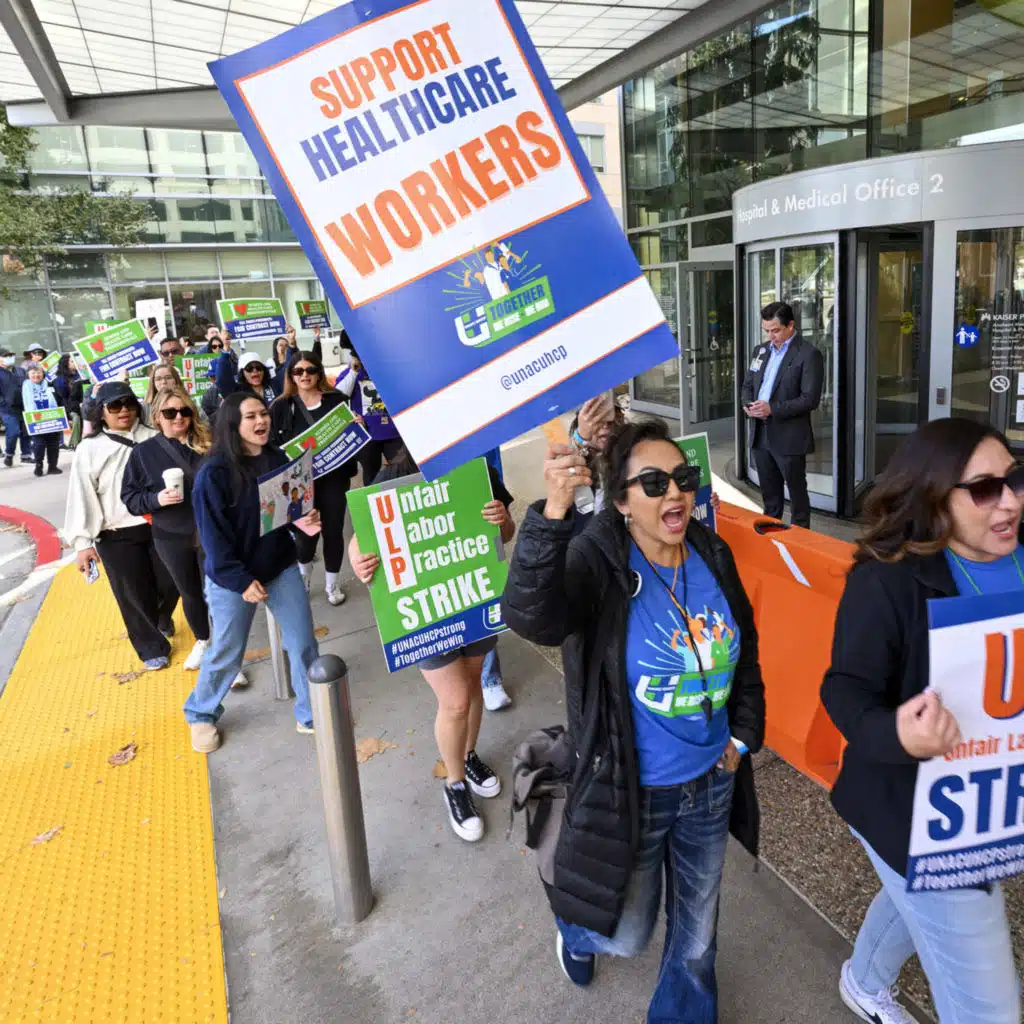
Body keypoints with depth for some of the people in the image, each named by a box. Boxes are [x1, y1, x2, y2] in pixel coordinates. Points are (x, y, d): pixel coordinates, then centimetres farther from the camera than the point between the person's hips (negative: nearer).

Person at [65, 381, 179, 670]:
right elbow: (82, 497, -5)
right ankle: (152, 646, 30)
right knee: (135, 595, 7)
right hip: (116, 537, -1)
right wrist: (83, 542, -11)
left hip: (159, 527, 2)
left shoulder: (152, 438, 2)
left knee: (170, 582, 11)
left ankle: (162, 619, 46)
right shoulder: (89, 449, -2)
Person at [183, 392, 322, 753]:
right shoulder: (214, 472, -17)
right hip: (231, 578, -4)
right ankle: (201, 715, 36)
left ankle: (312, 714, 25)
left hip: (281, 568, 5)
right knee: (226, 654, 10)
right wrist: (240, 581, -20)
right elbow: (213, 534, -17)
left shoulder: (278, 459, -1)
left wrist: (302, 522, -11)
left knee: (303, 643, 7)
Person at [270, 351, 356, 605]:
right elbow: (273, 444, -2)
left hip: (334, 476, 1)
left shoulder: (336, 399, 2)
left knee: (333, 530, 7)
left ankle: (332, 584, 27)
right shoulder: (282, 406, 0)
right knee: (305, 533, 3)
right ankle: (304, 576, 34)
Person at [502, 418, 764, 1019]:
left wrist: (743, 737, 7)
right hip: (631, 790, -4)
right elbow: (530, 615, -44)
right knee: (627, 936, 16)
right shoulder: (597, 561, -23)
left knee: (697, 931, 24)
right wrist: (554, 512, -55)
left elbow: (745, 651, 10)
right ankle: (578, 927, 52)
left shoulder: (714, 557, -6)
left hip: (711, 782, 5)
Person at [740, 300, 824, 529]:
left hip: (789, 437, -6)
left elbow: (810, 399, -16)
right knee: (769, 494, 18)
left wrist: (772, 409, -21)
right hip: (760, 433, 7)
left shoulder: (809, 354, -10)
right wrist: (748, 405, -4)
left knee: (797, 493, 7)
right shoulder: (761, 350, 12)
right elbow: (748, 385, 18)